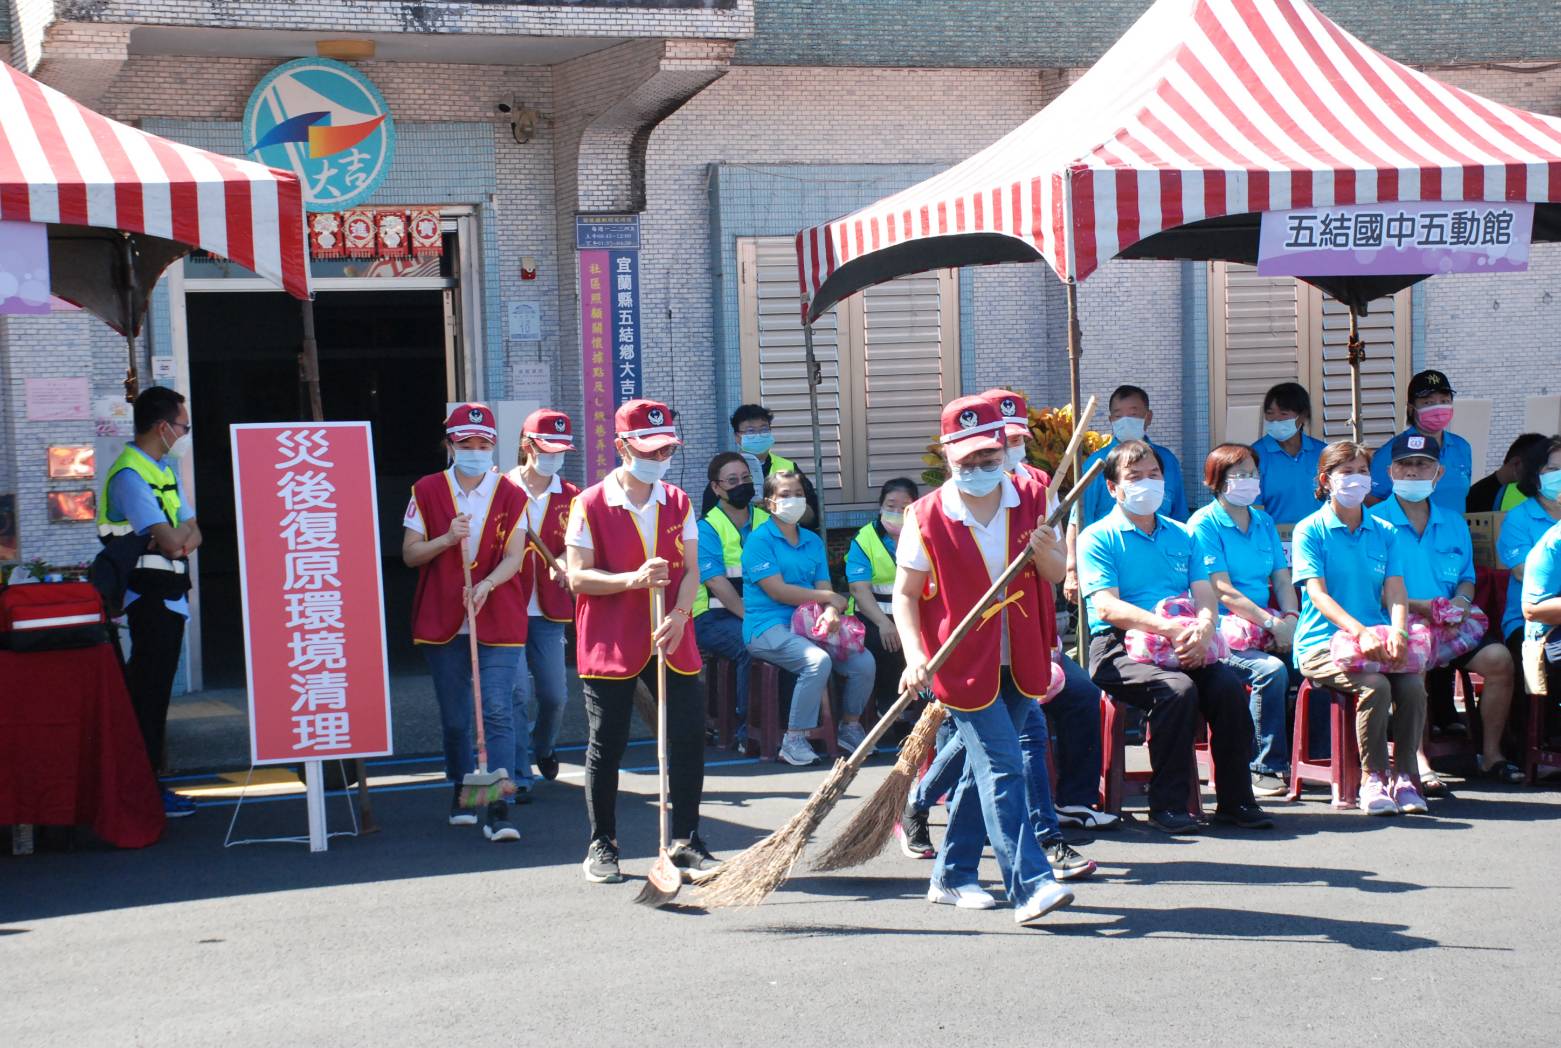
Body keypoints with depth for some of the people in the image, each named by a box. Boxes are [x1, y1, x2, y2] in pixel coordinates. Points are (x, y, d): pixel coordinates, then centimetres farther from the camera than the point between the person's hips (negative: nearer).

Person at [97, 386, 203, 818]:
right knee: (149, 692, -7)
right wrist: (181, 535, -2)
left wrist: (180, 537, -10)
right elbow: (169, 541, -25)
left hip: (170, 598, 10)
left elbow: (191, 535, 13)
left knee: (152, 692, 13)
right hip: (149, 598, -10)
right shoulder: (130, 475, -16)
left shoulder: (167, 469, 16)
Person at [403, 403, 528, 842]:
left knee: (498, 711, -11)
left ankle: (497, 808, -14)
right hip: (443, 621, 2)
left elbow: (514, 556, -6)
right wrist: (447, 539, -15)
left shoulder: (510, 494, 1)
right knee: (454, 717, 10)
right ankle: (462, 793, 30)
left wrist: (486, 585, -24)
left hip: (498, 620, -2)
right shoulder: (427, 491, 4)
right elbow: (410, 554, 3)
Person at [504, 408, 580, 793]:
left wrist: (564, 564, -20)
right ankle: (518, 776, -1)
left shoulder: (571, 497, 8)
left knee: (555, 694, 7)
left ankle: (543, 746, 38)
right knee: (518, 690, -10)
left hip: (548, 610, 3)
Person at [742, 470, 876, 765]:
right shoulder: (760, 539, -4)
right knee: (818, 660, -33)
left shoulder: (813, 541, 17)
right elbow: (777, 591, -13)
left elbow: (824, 587, 8)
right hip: (768, 627, -6)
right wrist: (829, 597, -6)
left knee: (864, 661, -12)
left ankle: (850, 726, 13)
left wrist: (831, 612, -17)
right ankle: (794, 739, -22)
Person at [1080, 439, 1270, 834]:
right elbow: (1107, 607, -11)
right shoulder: (1098, 538, 3)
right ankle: (1167, 805, -23)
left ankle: (1235, 800, -12)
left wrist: (1202, 627, -15)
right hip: (1118, 647, -5)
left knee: (1229, 685, -23)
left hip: (1183, 650, 5)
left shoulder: (1181, 535, 21)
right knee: (1178, 689, -32)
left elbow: (1205, 594, 10)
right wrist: (1169, 627, -25)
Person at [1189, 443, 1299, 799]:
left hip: (1264, 629, 6)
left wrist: (1290, 618, -9)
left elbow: (1282, 579, 12)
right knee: (1272, 670, -31)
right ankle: (1266, 769, -19)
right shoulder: (1204, 525, -5)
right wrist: (1270, 623, -20)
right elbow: (1222, 590, -13)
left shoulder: (1264, 522, 17)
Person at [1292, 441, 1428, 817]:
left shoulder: (1385, 532, 14)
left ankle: (1403, 777, -13)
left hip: (1378, 639, 4)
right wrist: (1361, 632, -26)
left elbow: (1395, 592, 4)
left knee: (1413, 685, -25)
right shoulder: (1309, 531, 1)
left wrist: (1397, 632, -19)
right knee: (1375, 685, -30)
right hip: (1322, 642, -4)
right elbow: (1318, 594, -11)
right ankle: (1372, 779, -19)